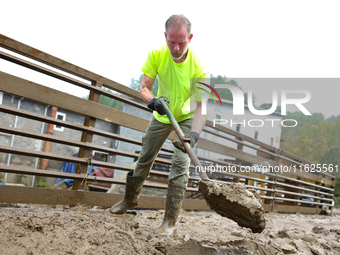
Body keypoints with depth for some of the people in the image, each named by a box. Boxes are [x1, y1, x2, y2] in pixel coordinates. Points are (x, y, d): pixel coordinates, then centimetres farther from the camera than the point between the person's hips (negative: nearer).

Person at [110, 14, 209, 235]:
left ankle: (170, 221, -6)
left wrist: (194, 135, -49)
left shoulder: (198, 67, -30)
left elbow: (201, 107, -33)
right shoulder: (156, 55, -23)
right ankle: (131, 198, 36)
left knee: (181, 164, -15)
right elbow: (144, 87, -19)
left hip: (187, 117, -3)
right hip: (162, 116, 3)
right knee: (145, 158, 13)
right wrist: (152, 101, -43)